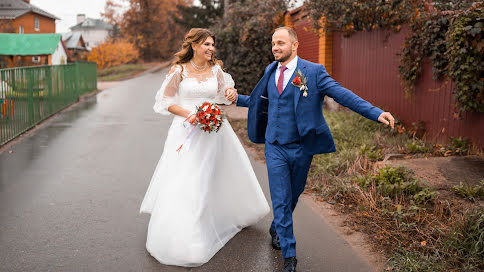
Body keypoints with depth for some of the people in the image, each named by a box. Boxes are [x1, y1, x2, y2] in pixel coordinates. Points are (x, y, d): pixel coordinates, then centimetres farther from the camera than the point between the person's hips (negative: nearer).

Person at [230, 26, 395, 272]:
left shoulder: (313, 71, -8)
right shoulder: (270, 72, 7)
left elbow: (343, 95, -15)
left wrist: (377, 113, -25)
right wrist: (236, 98, 10)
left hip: (301, 148, -2)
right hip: (275, 147, 2)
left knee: (293, 195, 17)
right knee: (281, 200, 0)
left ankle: (276, 229, 46)